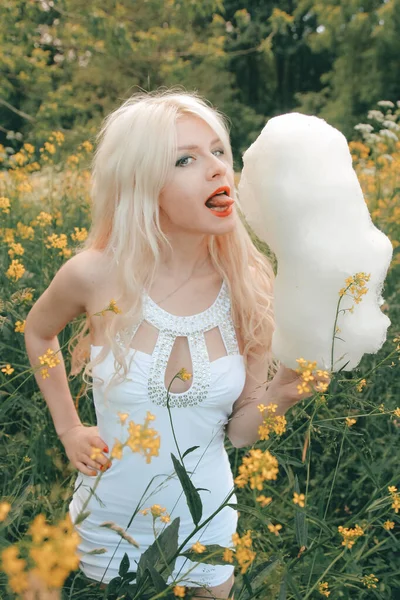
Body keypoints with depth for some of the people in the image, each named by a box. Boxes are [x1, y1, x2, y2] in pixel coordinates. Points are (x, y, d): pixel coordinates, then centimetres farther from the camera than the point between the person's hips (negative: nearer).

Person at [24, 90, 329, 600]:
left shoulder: (251, 288, -16)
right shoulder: (97, 275, -20)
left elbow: (240, 431, -7)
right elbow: (37, 331, 4)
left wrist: (278, 393, -25)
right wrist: (68, 429, 0)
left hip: (205, 527, 1)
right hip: (107, 525, -1)